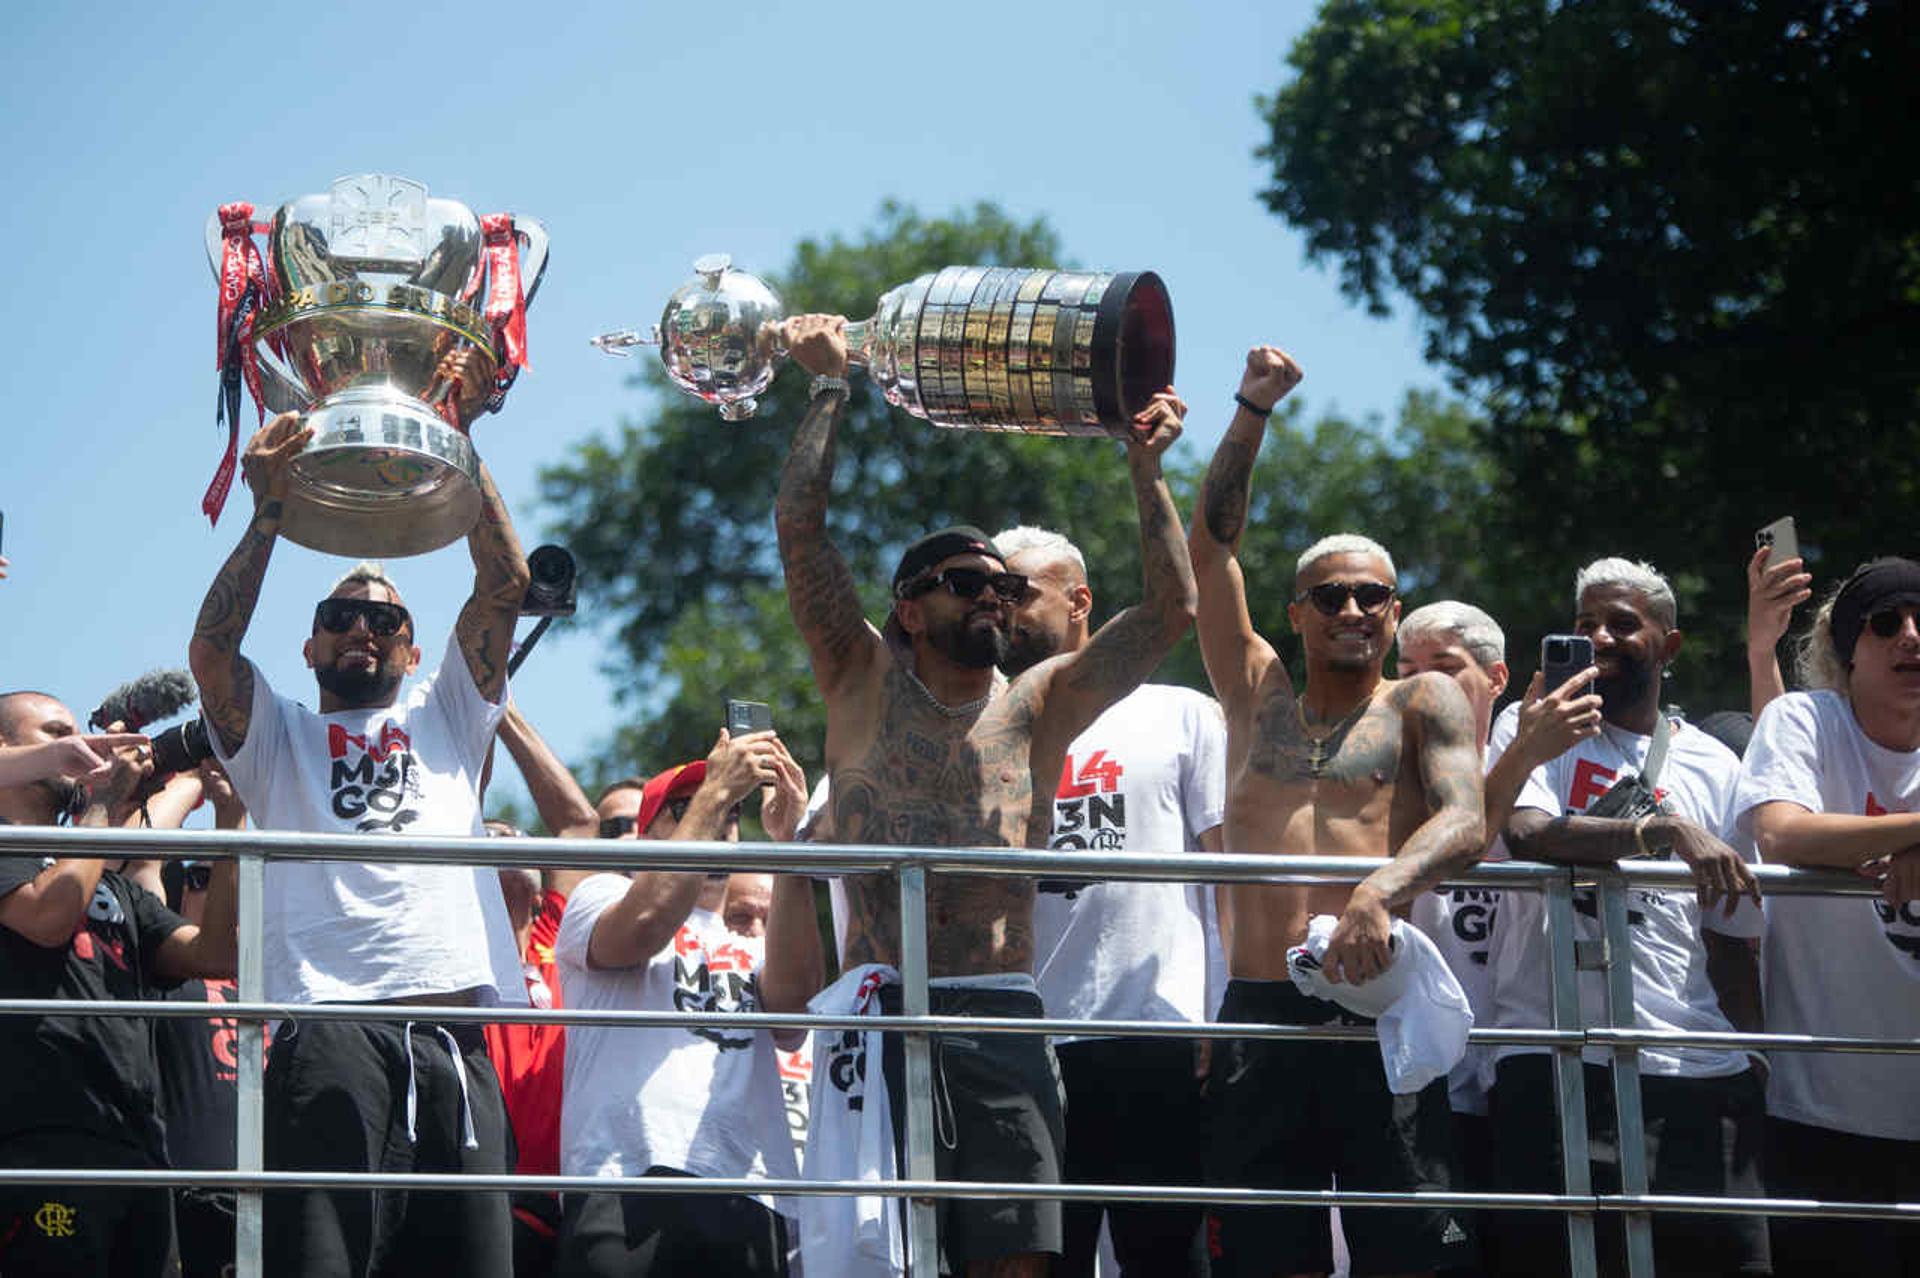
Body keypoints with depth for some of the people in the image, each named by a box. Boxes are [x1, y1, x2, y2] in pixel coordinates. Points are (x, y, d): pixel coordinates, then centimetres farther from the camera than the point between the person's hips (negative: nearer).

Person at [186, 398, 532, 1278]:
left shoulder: (444, 722, 30)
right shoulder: (279, 736, 24)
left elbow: (506, 586, 20)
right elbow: (211, 650, 5)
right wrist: (268, 514, 2)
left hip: (456, 1040, 3)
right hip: (329, 1031, -3)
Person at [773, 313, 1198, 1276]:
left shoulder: (1035, 709, 16)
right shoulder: (865, 686, 11)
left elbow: (1172, 609, 13)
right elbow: (799, 529, 4)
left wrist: (1145, 468, 8)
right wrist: (830, 387, 5)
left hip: (1000, 1018, 2)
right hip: (883, 1014, -2)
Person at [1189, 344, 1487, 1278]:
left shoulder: (1424, 705, 10)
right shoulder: (1260, 699, 19)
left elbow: (1466, 821, -8)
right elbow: (1211, 545, 16)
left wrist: (1382, 891, -27)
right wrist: (1253, 412, 10)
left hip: (1380, 1018, -2)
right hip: (1262, 1017, 2)